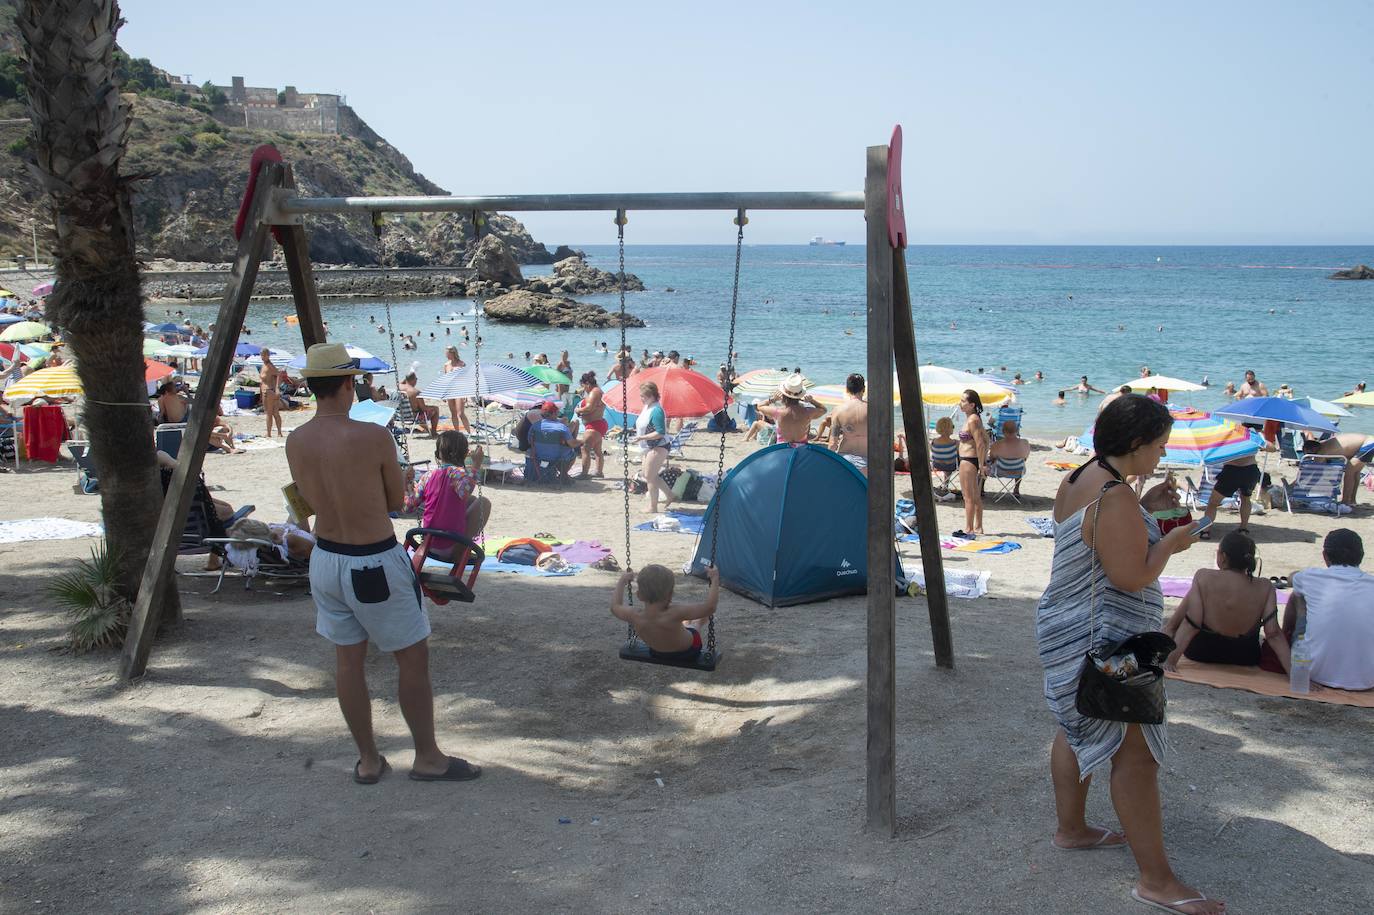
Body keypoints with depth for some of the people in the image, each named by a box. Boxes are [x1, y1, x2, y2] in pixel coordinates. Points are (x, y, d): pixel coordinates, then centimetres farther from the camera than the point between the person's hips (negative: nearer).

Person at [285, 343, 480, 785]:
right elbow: (397, 501, -4)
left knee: (348, 660, 15)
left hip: (326, 560, 6)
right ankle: (427, 758, 18)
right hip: (374, 564, -6)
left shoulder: (295, 442, -2)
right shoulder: (373, 437, -18)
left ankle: (368, 760, 25)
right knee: (414, 658, 8)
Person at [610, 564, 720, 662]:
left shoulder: (635, 616, -31)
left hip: (657, 653, 4)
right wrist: (714, 579, -27)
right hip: (688, 651, -4)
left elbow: (615, 607, -8)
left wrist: (622, 581, 2)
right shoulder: (675, 614, -43)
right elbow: (710, 607, -38)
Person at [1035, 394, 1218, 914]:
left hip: (1069, 632, 11)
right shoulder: (1115, 497, -25)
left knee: (1079, 731, 23)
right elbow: (1132, 576, -25)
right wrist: (1171, 543, -9)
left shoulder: (1078, 481, 6)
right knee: (1136, 751, -6)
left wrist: (1145, 511, 11)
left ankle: (1071, 829, 40)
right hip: (1103, 642, -11)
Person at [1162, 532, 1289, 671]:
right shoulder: (1265, 588, -17)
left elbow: (1191, 625, -25)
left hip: (1201, 653, -2)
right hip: (1245, 658, 2)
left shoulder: (1203, 577, -22)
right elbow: (1273, 634, -21)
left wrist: (1170, 659, -24)